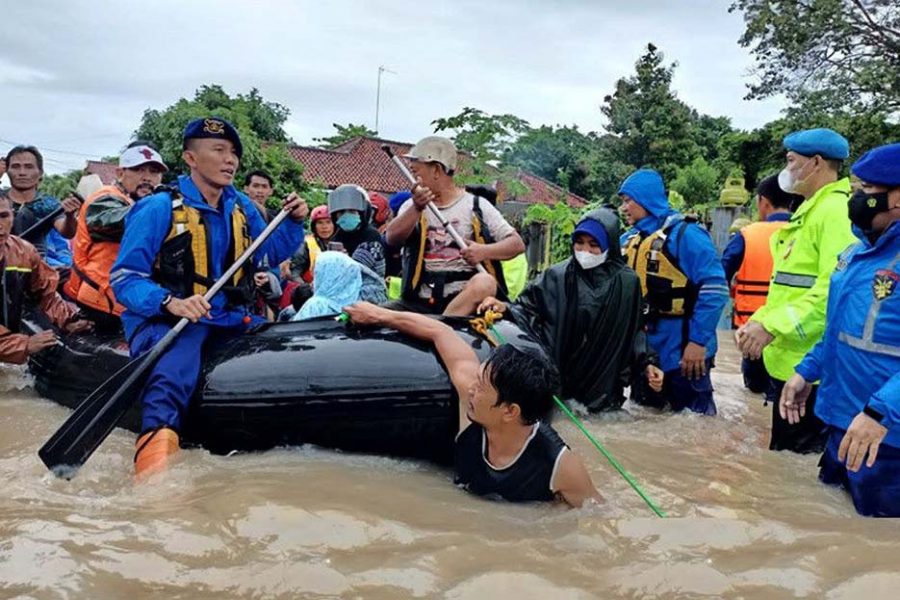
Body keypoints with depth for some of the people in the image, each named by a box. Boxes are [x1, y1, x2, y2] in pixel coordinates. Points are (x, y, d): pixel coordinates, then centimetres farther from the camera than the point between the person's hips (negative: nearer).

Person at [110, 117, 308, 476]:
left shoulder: (241, 208, 12)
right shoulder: (160, 209, -8)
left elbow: (266, 256, 24)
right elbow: (124, 278, -11)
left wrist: (293, 223, 6)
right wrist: (170, 302, -29)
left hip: (228, 320, 7)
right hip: (164, 321, -7)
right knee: (175, 371, -35)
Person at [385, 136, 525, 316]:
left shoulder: (476, 206, 8)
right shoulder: (412, 206, 15)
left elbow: (517, 244, 3)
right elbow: (392, 239, -5)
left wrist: (484, 251, -16)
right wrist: (417, 208, -22)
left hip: (467, 299, -2)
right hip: (422, 301, 2)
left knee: (484, 283, -34)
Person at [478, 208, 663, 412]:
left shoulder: (627, 282, 0)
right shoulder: (557, 276, -2)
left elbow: (635, 330, 8)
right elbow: (529, 308, -4)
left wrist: (647, 363, -1)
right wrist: (505, 309, -23)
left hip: (604, 384, 1)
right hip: (558, 379, -1)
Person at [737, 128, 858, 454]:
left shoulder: (836, 211, -15)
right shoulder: (808, 212, 18)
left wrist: (773, 326, -25)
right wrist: (759, 320, 12)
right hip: (787, 359, 10)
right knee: (784, 454, 18)